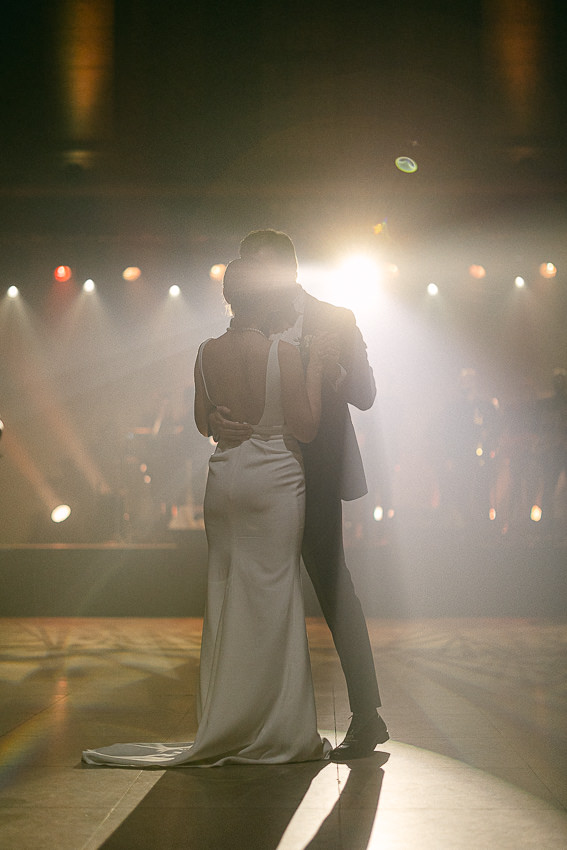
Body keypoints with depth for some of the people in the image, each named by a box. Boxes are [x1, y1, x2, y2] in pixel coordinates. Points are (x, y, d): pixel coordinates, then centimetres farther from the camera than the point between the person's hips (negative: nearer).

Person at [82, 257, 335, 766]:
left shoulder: (208, 353, 2)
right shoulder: (283, 354, -13)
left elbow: (204, 423, 11)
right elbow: (306, 429, -12)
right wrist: (318, 365, -7)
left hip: (224, 473, 5)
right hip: (274, 473, -5)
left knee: (226, 597, 12)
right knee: (272, 596, 1)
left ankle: (225, 728, 19)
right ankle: (274, 729, 6)